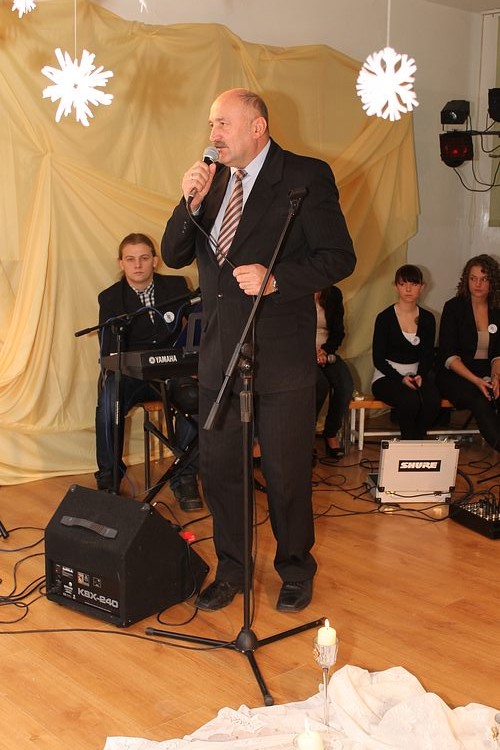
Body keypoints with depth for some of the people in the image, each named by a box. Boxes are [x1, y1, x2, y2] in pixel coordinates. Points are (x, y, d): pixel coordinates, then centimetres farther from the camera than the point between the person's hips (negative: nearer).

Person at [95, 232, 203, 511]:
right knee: (108, 404, -33)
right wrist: (113, 368, -26)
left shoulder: (176, 286, 7)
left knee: (194, 398, -33)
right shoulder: (110, 298, 4)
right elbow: (109, 348, -3)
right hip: (129, 373, 0)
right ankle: (108, 477, -12)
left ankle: (185, 477, -17)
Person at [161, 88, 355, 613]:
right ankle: (231, 569, 32)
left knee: (286, 473, 7)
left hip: (281, 356, -5)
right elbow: (173, 256, 8)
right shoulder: (211, 181, 10)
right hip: (218, 353, 6)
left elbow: (339, 257, -10)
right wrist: (190, 203, -7)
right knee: (217, 467, 13)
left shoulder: (306, 176, -6)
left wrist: (275, 279, -21)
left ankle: (295, 569, 30)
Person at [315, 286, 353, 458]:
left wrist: (325, 350, -11)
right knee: (322, 384, -32)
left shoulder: (334, 294, 8)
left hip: (327, 352, 4)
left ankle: (331, 433, -7)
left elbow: (339, 332, 7)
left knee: (346, 385, -25)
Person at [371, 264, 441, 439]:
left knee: (433, 400, -30)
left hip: (417, 375, 4)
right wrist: (401, 378, -18)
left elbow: (428, 356, 10)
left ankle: (418, 438, -6)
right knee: (410, 400, -34)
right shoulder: (385, 318, -4)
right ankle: (409, 441, -9)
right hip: (387, 377, -3)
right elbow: (378, 359, -5)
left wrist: (420, 376, -12)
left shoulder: (427, 319, 8)